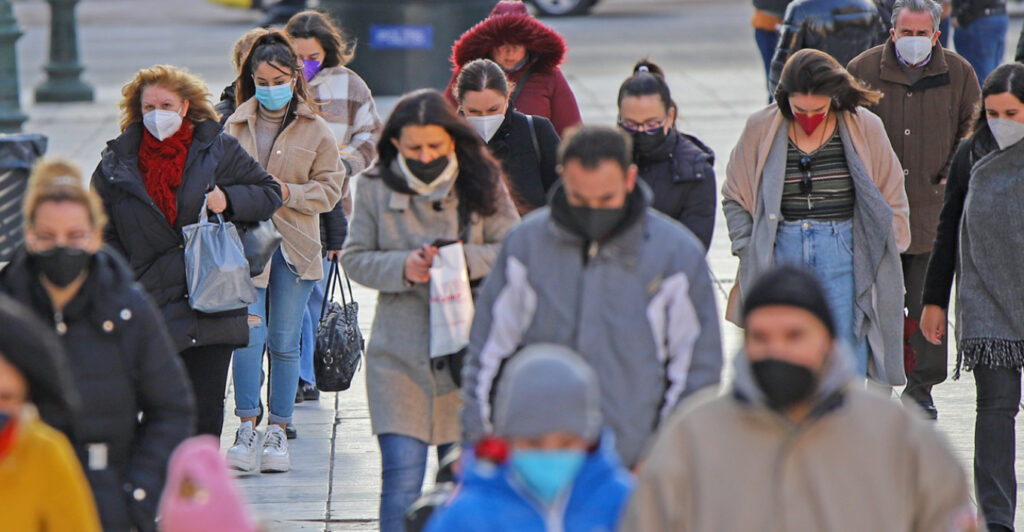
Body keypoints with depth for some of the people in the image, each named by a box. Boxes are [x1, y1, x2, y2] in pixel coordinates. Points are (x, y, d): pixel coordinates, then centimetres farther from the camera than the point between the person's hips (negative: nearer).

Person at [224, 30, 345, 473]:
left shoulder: (316, 131, 2)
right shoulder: (236, 126, 6)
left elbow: (330, 189, 2)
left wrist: (288, 193, -13)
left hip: (294, 246, 0)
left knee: (284, 341, 6)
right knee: (249, 333, -13)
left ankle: (278, 430, 14)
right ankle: (247, 429, -10)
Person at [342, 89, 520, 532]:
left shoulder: (483, 184, 1)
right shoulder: (375, 188, 2)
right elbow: (355, 258, 5)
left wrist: (463, 259, -17)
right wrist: (401, 267, -15)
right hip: (399, 356, -1)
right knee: (401, 481, -9)